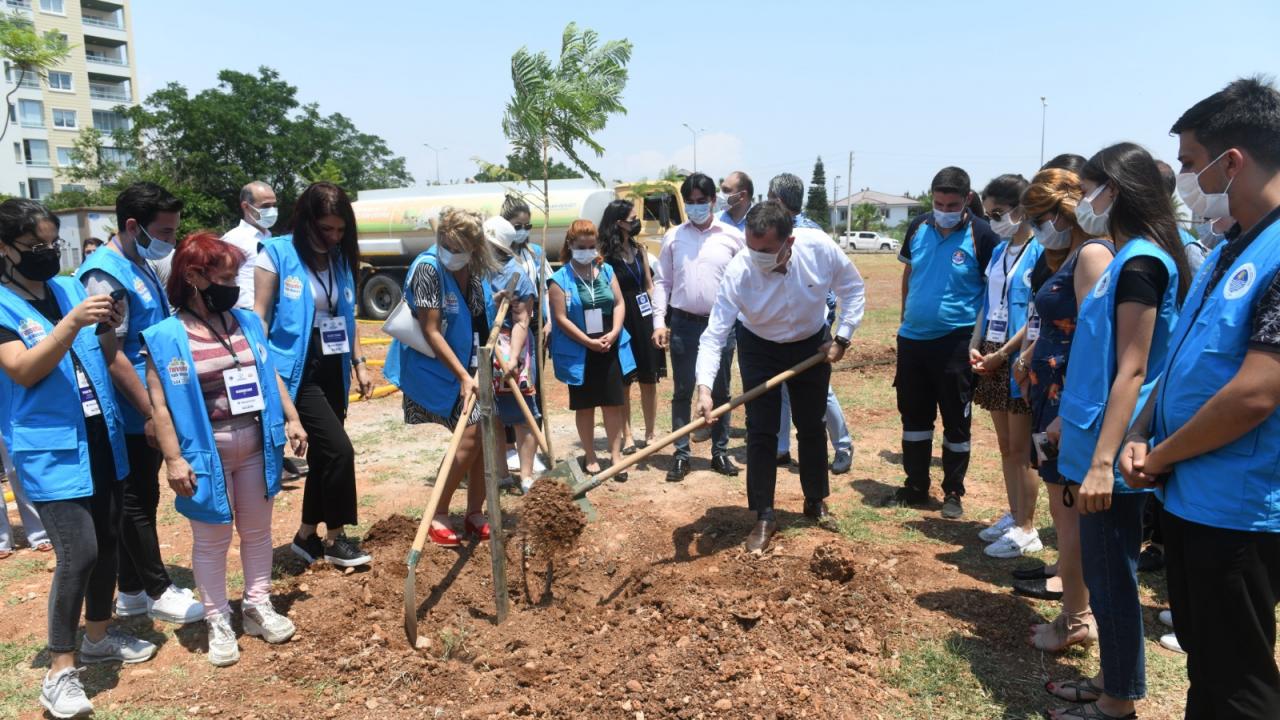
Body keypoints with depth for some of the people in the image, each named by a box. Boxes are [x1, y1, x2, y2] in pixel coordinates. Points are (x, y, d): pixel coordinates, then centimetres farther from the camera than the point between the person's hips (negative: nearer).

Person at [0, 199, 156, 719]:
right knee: (78, 551, -12)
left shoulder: (71, 287, 7)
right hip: (50, 448, -6)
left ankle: (99, 636, 33)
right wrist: (71, 323, -31)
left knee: (108, 539, 15)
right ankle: (59, 671, 3)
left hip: (101, 437, 6)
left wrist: (110, 328, -7)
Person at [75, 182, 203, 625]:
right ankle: (158, 592, 17)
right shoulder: (105, 275, -18)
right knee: (138, 502, 4)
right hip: (133, 417, -9)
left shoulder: (142, 265, 11)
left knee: (136, 502, 16)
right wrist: (151, 413, -18)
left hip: (148, 413, 9)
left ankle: (132, 593, 27)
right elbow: (112, 356, -21)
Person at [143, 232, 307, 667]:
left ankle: (258, 605, 31)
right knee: (212, 540, 8)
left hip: (256, 445, 5)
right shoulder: (166, 337, -11)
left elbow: (271, 375, 11)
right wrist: (173, 459, -16)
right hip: (206, 452, -5)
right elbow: (160, 404, -13)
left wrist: (291, 419, 6)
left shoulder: (246, 322, 5)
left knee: (257, 530, 16)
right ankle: (218, 621, 23)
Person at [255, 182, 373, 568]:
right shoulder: (276, 254, -9)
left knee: (323, 454, 13)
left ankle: (307, 536, 28)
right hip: (297, 369, -7)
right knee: (338, 449, -11)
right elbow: (259, 317, -10)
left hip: (332, 369, 7)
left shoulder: (340, 259, 9)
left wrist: (359, 363, 13)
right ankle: (335, 539, 6)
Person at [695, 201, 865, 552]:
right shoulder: (738, 272, -33)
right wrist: (704, 387, -44)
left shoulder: (820, 247, -29)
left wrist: (842, 337, -14)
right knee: (761, 431, -4)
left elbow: (852, 289, -10)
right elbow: (715, 333, -32)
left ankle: (816, 501, 32)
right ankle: (764, 517, 8)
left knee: (812, 427, 13)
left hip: (812, 344, 2)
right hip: (759, 348, -2)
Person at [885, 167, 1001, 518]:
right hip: (912, 338, 5)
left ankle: (953, 492, 20)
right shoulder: (918, 227, 3)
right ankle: (916, 486, 27)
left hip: (955, 341, -5)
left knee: (956, 420, 5)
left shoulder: (982, 235, -10)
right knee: (914, 414, 13)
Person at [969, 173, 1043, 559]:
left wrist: (1001, 354, -17)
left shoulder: (1039, 252, -12)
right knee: (1005, 446, 15)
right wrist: (975, 346, 4)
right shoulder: (999, 251, 12)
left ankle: (1026, 530, 11)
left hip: (1018, 360, -7)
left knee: (1021, 450, 0)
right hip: (992, 359, 8)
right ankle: (1013, 515, 27)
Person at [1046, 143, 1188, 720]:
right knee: (1105, 572, 19)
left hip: (1109, 455, -9)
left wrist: (1103, 461, -23)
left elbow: (1132, 372, -21)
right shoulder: (1127, 260, 12)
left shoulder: (1140, 263, -17)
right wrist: (1068, 420, 23)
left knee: (1111, 576, 3)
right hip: (1093, 442, 10)